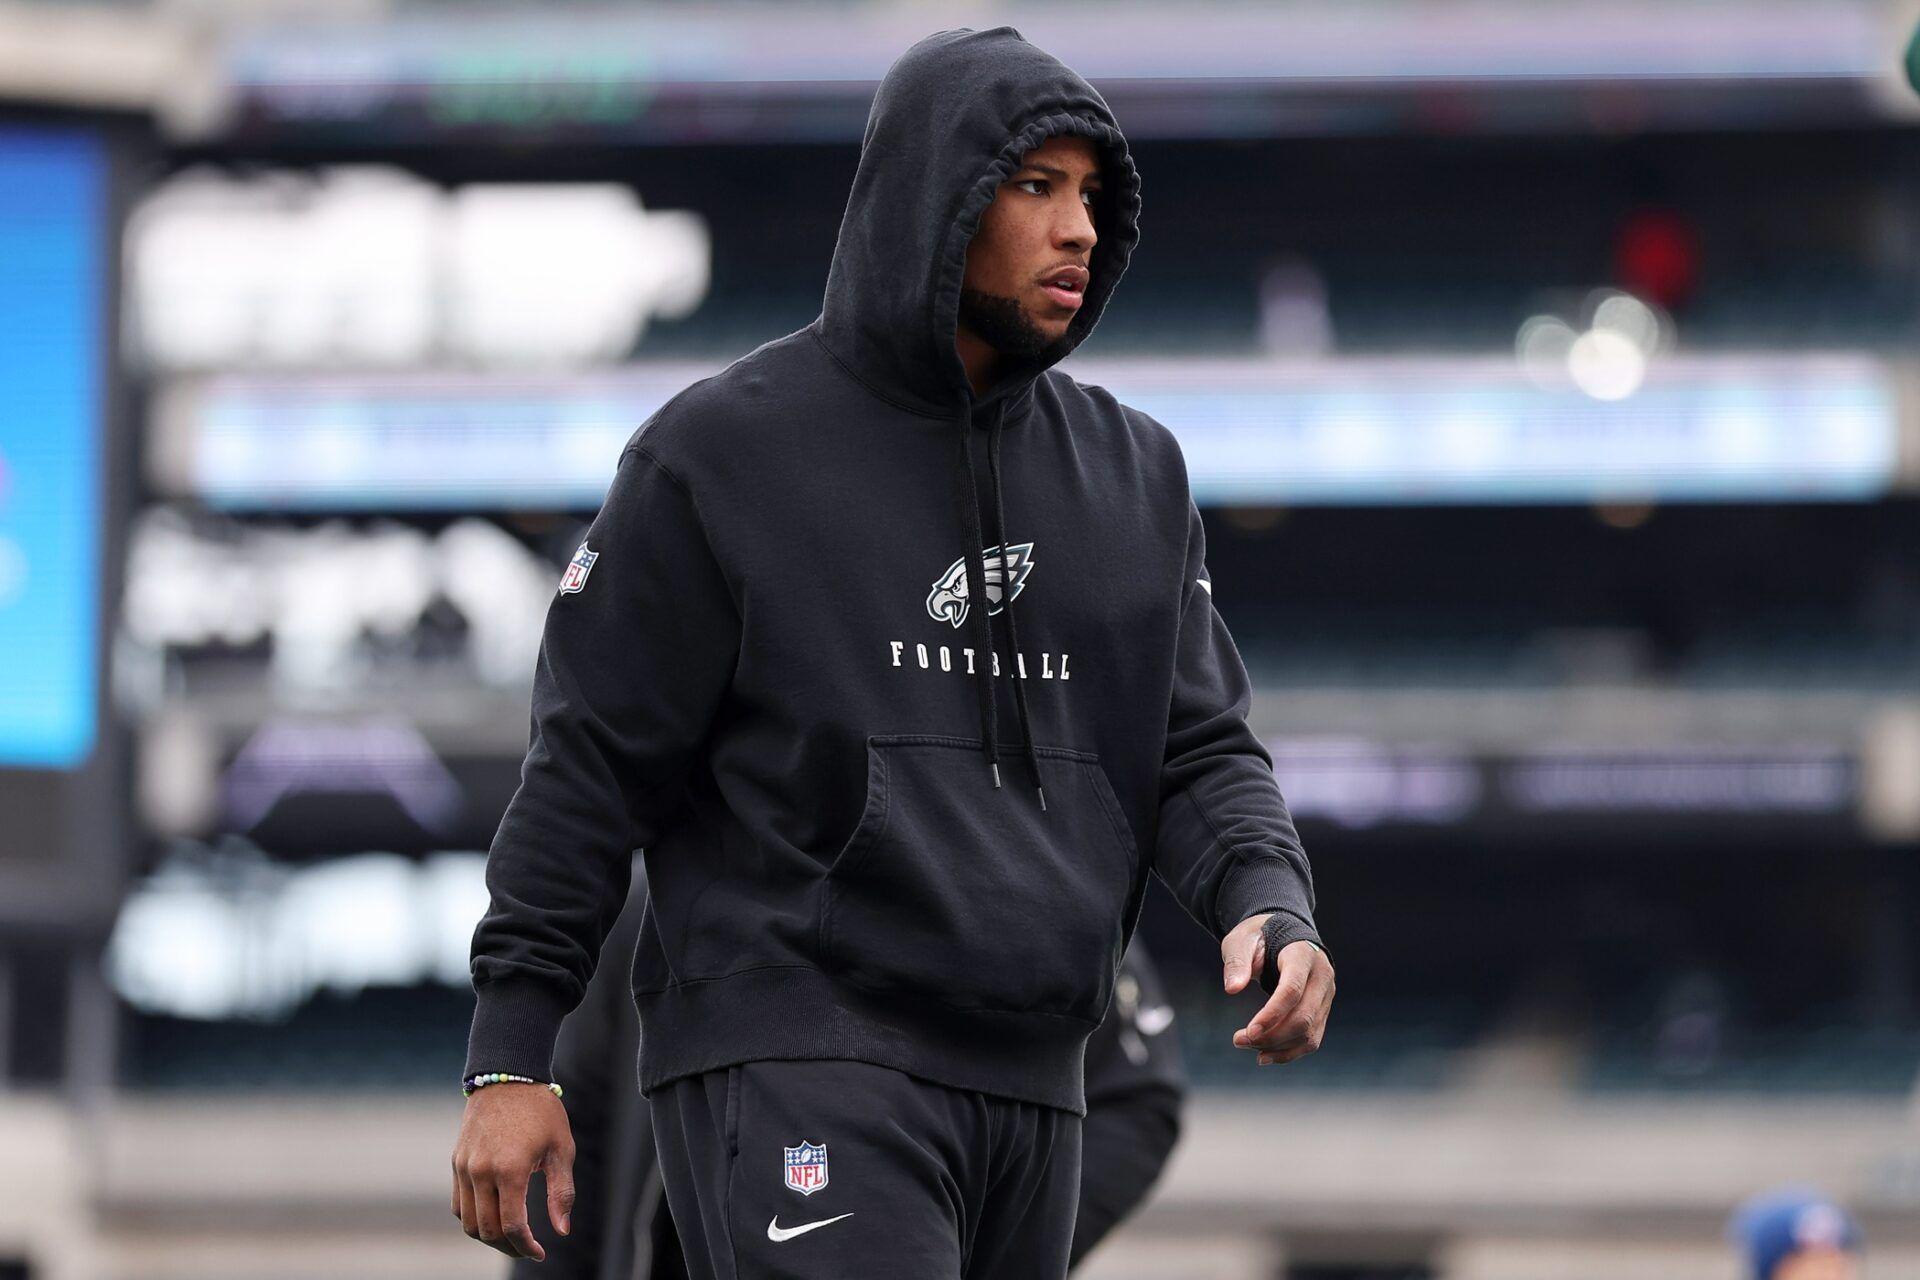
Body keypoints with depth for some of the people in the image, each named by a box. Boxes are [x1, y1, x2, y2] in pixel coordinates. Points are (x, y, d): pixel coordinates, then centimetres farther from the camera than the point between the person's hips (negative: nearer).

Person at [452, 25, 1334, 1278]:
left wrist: (1272, 908, -10)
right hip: (790, 1073, -6)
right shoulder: (723, 451, -1)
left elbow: (1203, 753, 12)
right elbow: (593, 763, -1)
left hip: (1027, 1089, 6)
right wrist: (511, 1058, -5)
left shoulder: (1132, 472, 13)